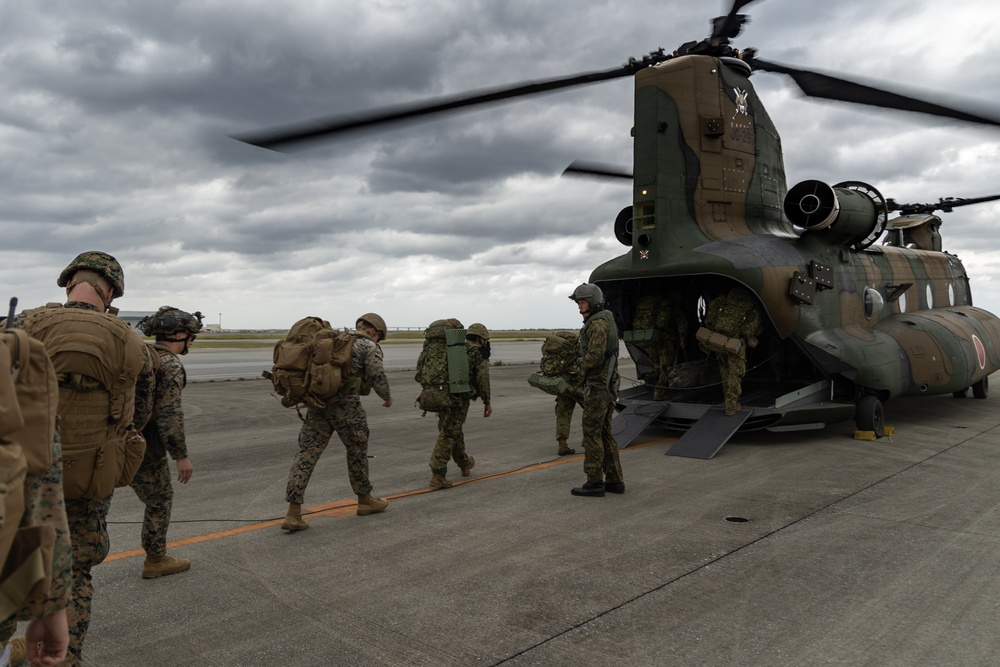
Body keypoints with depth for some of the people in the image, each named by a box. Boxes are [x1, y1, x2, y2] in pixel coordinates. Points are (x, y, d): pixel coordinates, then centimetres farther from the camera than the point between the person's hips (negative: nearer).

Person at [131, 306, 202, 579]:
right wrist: (181, 455, -15)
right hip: (142, 446, -7)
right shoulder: (170, 364, -14)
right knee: (160, 501, 11)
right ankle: (155, 561, 24)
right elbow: (169, 413, -20)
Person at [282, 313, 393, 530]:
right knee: (357, 450, 15)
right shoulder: (369, 347, 2)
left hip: (318, 403, 6)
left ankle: (293, 514, -6)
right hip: (345, 406, -5)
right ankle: (365, 501, 30)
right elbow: (377, 375, -11)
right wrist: (387, 396, 7)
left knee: (306, 454, 1)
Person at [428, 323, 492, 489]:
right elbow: (483, 379, -7)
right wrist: (487, 402, 1)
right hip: (459, 398, -7)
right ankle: (438, 475, -6)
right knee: (448, 435, -5)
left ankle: (464, 464, 39)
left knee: (454, 431, 21)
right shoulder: (479, 353, 0)